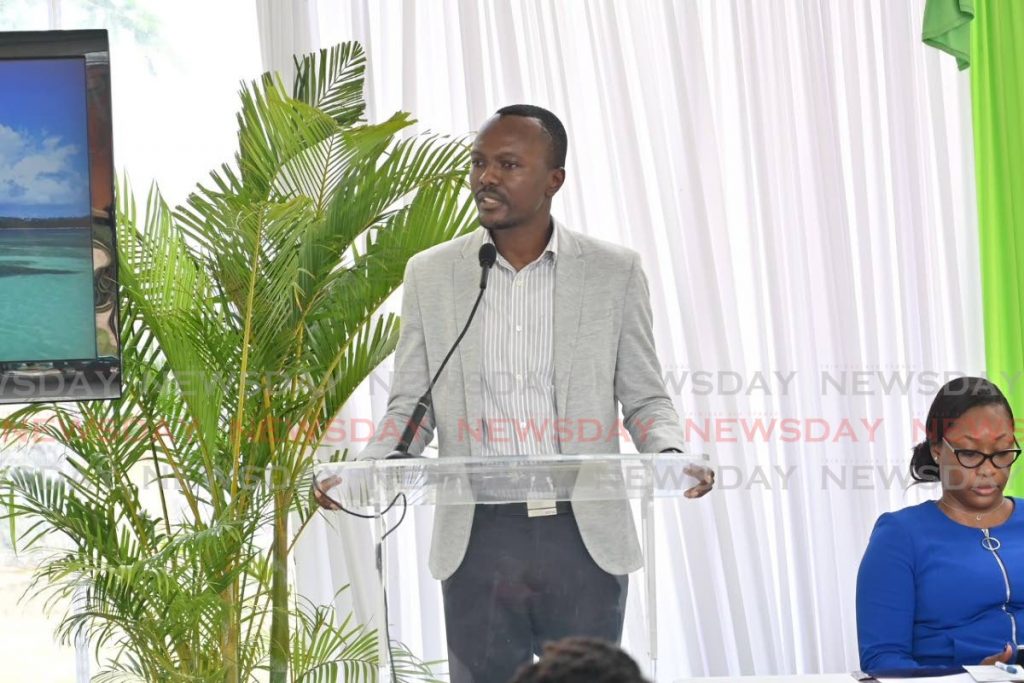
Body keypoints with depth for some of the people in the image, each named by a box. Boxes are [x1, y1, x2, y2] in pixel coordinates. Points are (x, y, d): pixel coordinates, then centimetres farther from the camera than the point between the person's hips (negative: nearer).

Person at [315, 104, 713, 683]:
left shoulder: (615, 272, 3)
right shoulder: (431, 275, 6)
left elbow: (643, 399, 7)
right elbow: (410, 408, 9)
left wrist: (671, 455, -15)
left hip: (584, 538, -1)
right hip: (477, 539, 1)